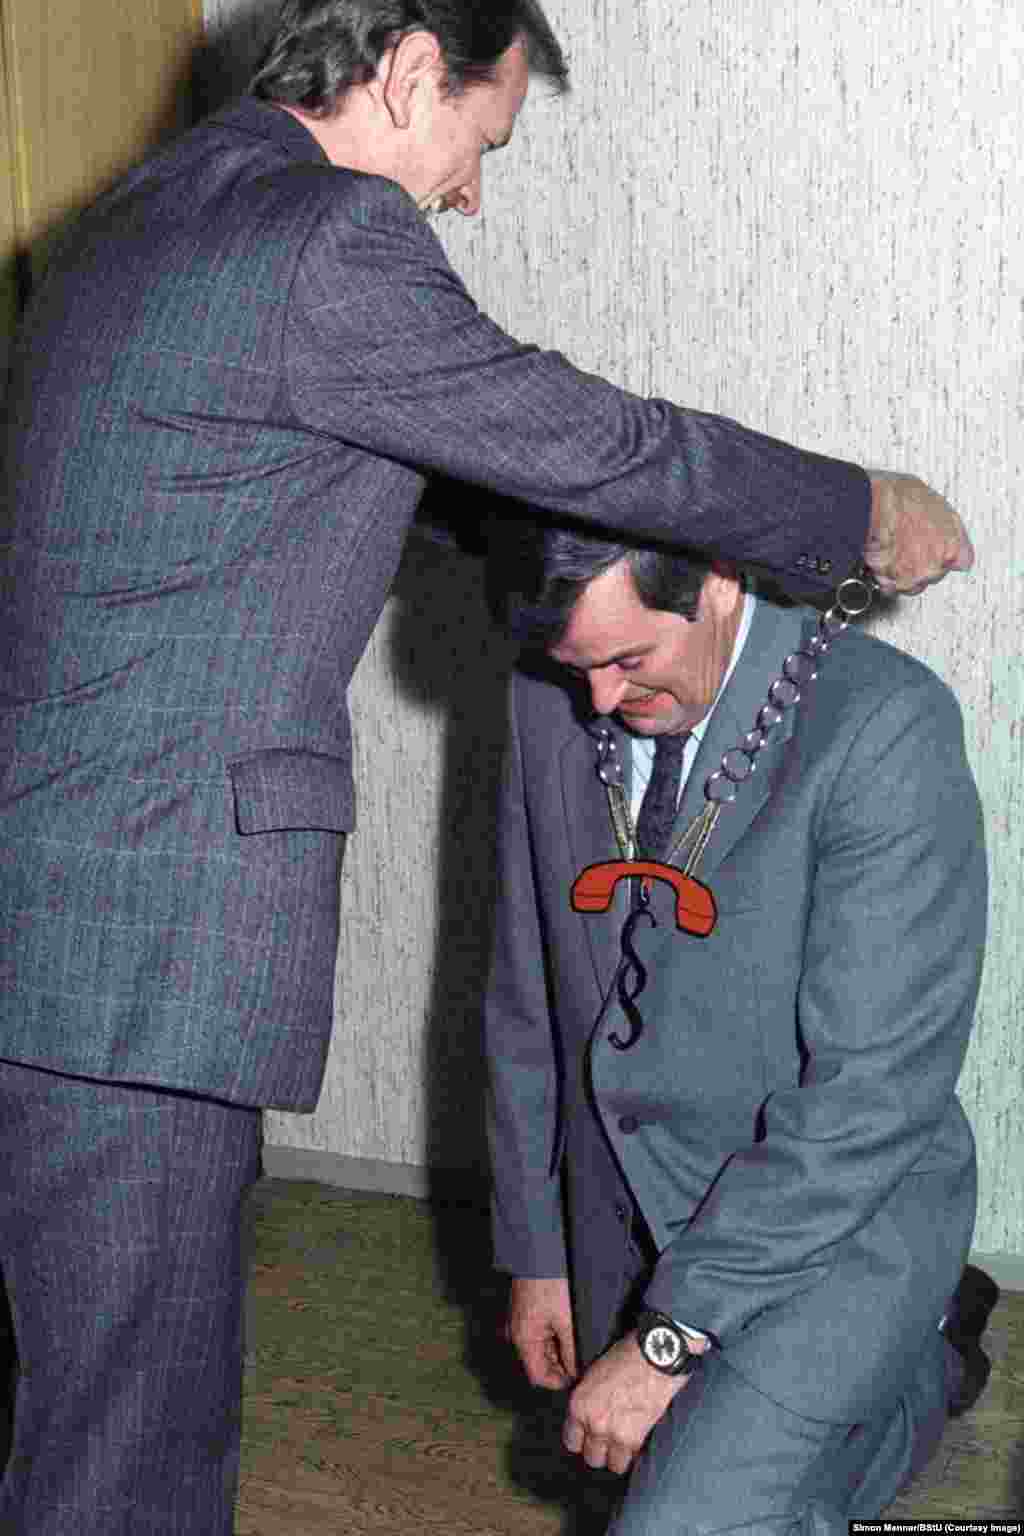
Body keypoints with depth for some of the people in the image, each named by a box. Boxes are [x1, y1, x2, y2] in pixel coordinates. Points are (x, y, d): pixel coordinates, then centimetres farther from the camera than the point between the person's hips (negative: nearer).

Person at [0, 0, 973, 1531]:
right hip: (132, 948, -10)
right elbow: (597, 445, -7)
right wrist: (870, 514, 9)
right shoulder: (327, 237, -14)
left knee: (170, 1412, 18)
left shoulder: (141, 215, 18)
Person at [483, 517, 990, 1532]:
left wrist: (671, 1336, -22)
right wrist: (534, 1250, 9)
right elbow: (525, 993, 7)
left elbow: (875, 1088, -24)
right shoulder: (551, 703, -3)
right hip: (629, 1225, 6)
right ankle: (920, 1368, 41)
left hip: (836, 1225, -6)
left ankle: (916, 1350, 10)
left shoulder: (884, 726, -22)